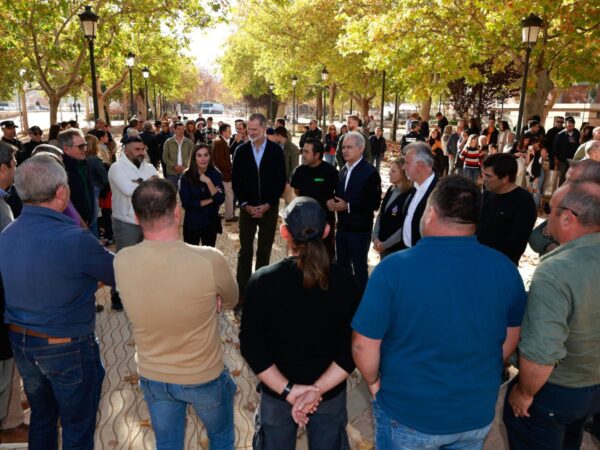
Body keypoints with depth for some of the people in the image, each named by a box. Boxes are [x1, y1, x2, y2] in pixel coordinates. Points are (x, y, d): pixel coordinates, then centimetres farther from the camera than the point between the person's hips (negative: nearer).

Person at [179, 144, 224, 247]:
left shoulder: (216, 175, -5)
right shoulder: (186, 176, -9)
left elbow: (220, 200, -15)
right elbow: (186, 203, -15)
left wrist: (208, 182, -24)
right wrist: (210, 200, -15)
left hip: (211, 222, 1)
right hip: (192, 222, -1)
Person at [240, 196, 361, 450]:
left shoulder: (262, 282, -20)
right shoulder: (345, 283, -16)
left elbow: (251, 347, -17)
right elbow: (352, 349, -16)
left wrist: (287, 390, -15)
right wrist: (318, 389, -17)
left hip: (276, 391, 0)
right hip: (331, 392, 1)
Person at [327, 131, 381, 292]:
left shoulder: (370, 172, -14)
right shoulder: (343, 169, 9)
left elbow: (374, 203, -18)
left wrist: (348, 206, -21)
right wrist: (331, 201, -6)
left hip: (359, 228, -7)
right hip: (342, 226, 7)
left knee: (359, 266, 6)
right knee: (342, 265, 17)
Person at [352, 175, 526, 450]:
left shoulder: (394, 268, -24)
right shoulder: (505, 268, -12)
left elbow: (363, 344, -19)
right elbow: (512, 337, 3)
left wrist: (374, 382, 1)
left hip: (408, 412, -3)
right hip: (478, 412, 3)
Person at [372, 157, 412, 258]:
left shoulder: (409, 196, -18)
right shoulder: (391, 190, 5)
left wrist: (385, 244, -14)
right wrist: (375, 237, -3)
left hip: (398, 248, -7)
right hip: (383, 245, 7)